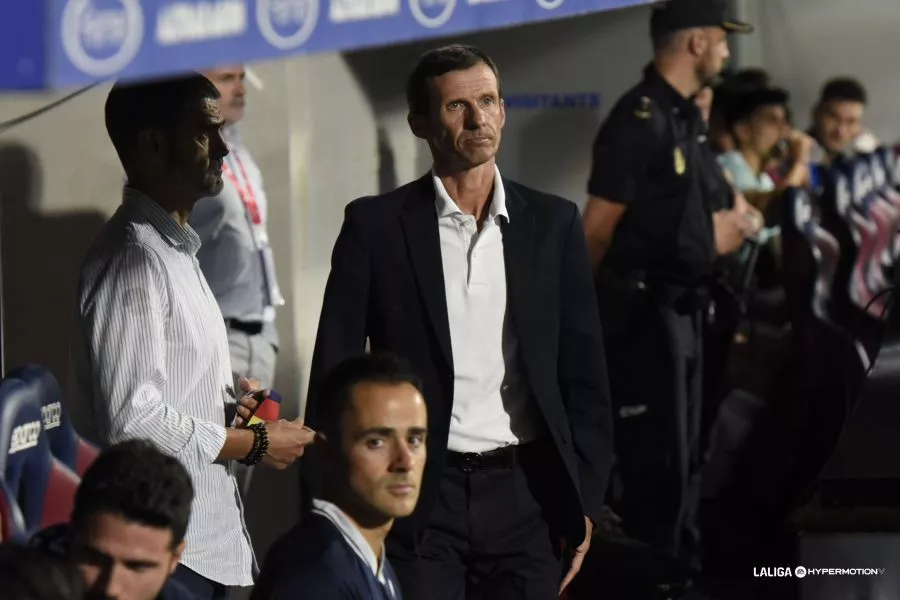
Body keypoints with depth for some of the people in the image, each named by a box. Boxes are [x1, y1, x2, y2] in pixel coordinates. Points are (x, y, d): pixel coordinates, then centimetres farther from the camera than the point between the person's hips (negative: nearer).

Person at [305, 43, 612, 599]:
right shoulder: (376, 225, 0)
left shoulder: (554, 223, 6)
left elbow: (585, 374, 8)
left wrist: (584, 501, 3)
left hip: (526, 493, 2)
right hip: (419, 496, -2)